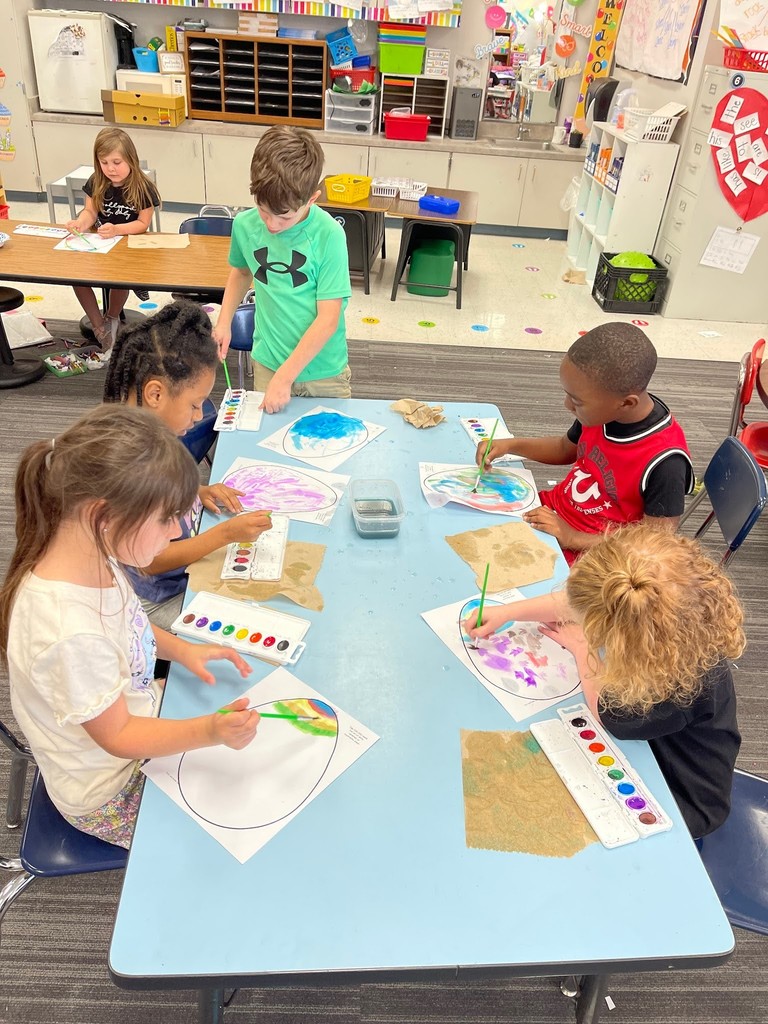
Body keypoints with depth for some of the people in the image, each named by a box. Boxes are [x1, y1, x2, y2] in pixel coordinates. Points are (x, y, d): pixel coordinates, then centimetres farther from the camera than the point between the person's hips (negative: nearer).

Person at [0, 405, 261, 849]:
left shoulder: (91, 553, -15)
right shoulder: (70, 632, -40)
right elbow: (119, 737, -26)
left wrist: (181, 648, -5)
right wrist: (210, 731, -37)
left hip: (136, 708, 7)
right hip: (111, 796, -7)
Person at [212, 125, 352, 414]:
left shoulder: (329, 235, -20)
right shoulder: (245, 225, -8)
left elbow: (328, 318, -19)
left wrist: (285, 375, -21)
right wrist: (224, 322, 4)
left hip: (322, 369, -2)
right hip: (266, 362, 3)